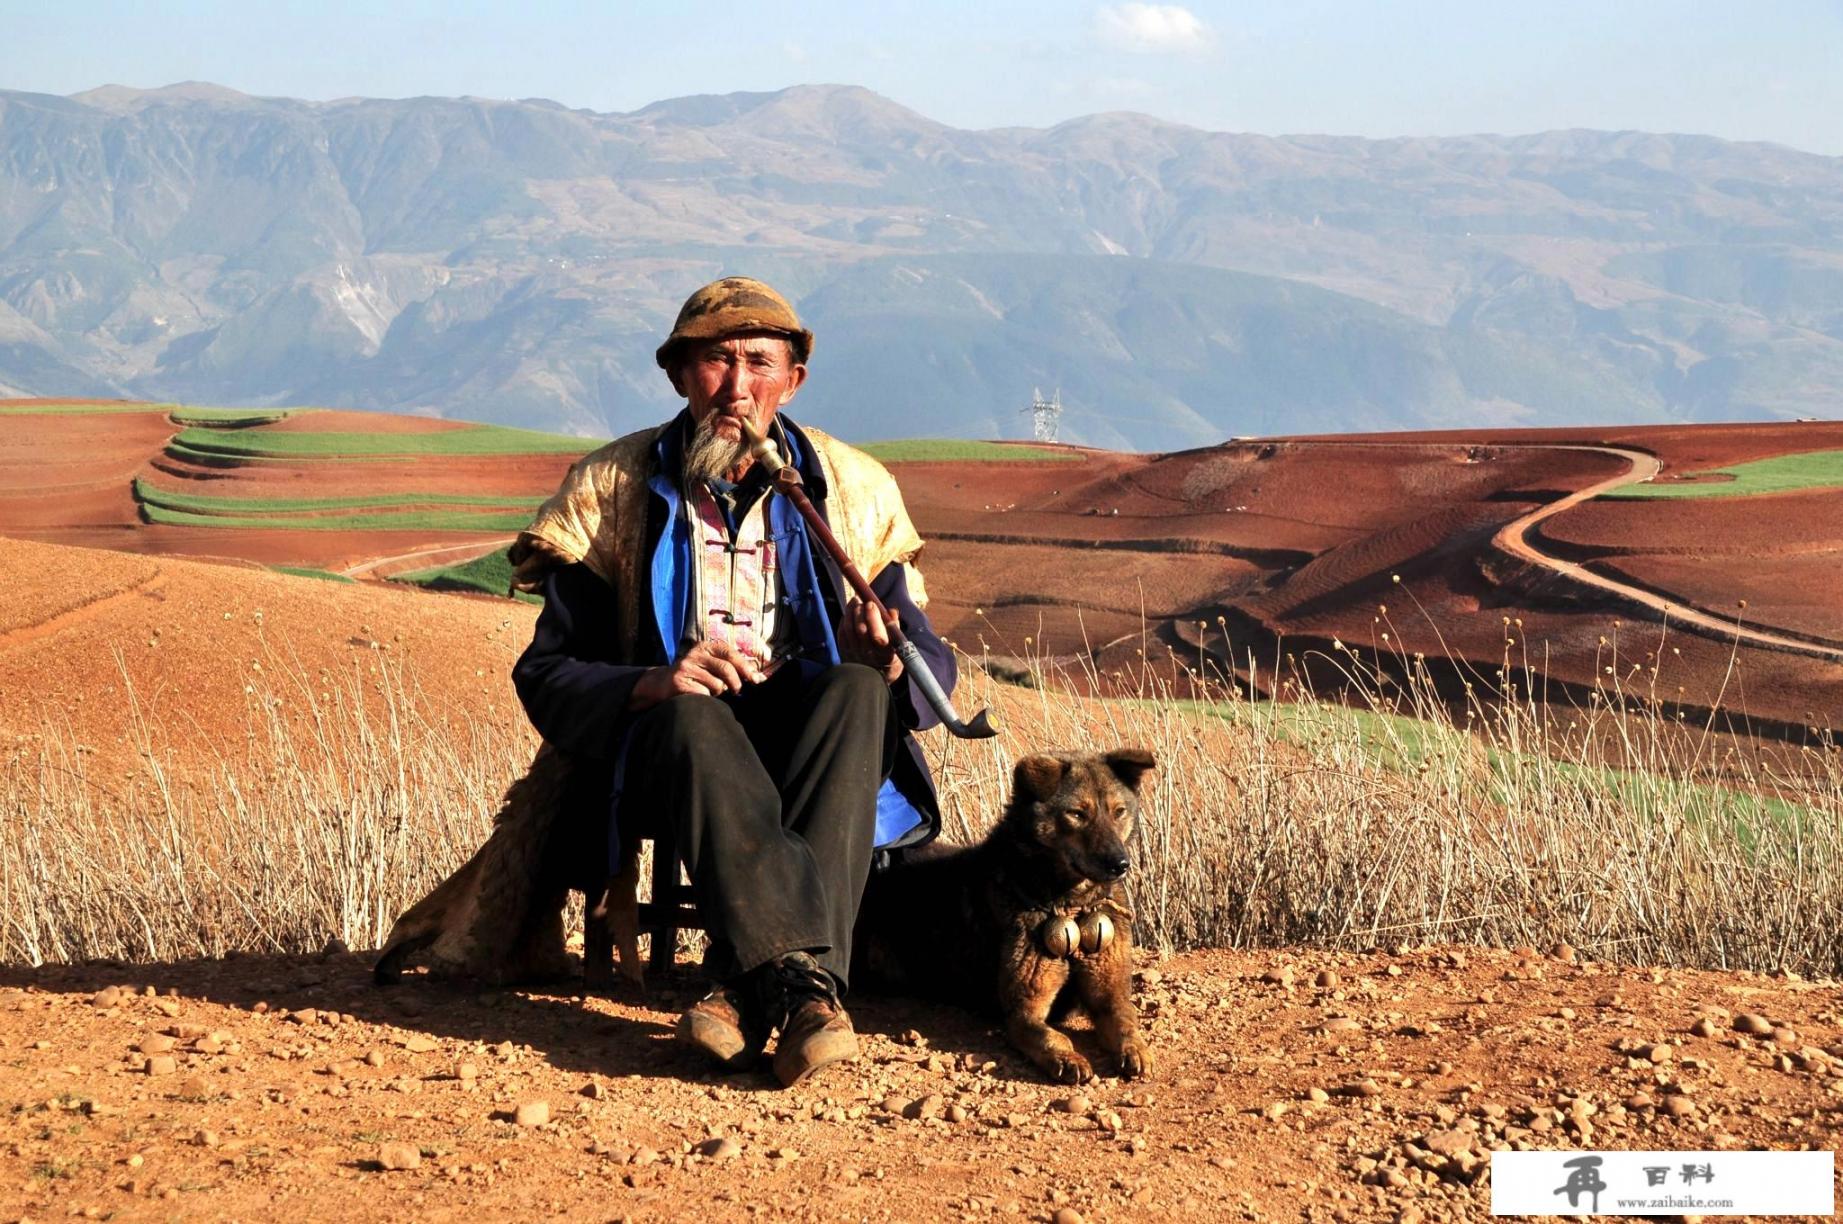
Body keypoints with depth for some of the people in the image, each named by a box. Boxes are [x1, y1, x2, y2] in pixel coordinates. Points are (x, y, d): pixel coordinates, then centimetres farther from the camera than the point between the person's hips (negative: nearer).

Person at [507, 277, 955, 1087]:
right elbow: (545, 676, -2)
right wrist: (652, 683, -23)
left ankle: (750, 984, -45)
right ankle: (804, 979, -53)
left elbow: (933, 667, 6)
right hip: (672, 750, -1)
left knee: (856, 688, -32)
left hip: (813, 743, 1)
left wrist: (888, 660, -19)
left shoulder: (853, 490, 7)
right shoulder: (612, 490, 3)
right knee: (695, 714, -36)